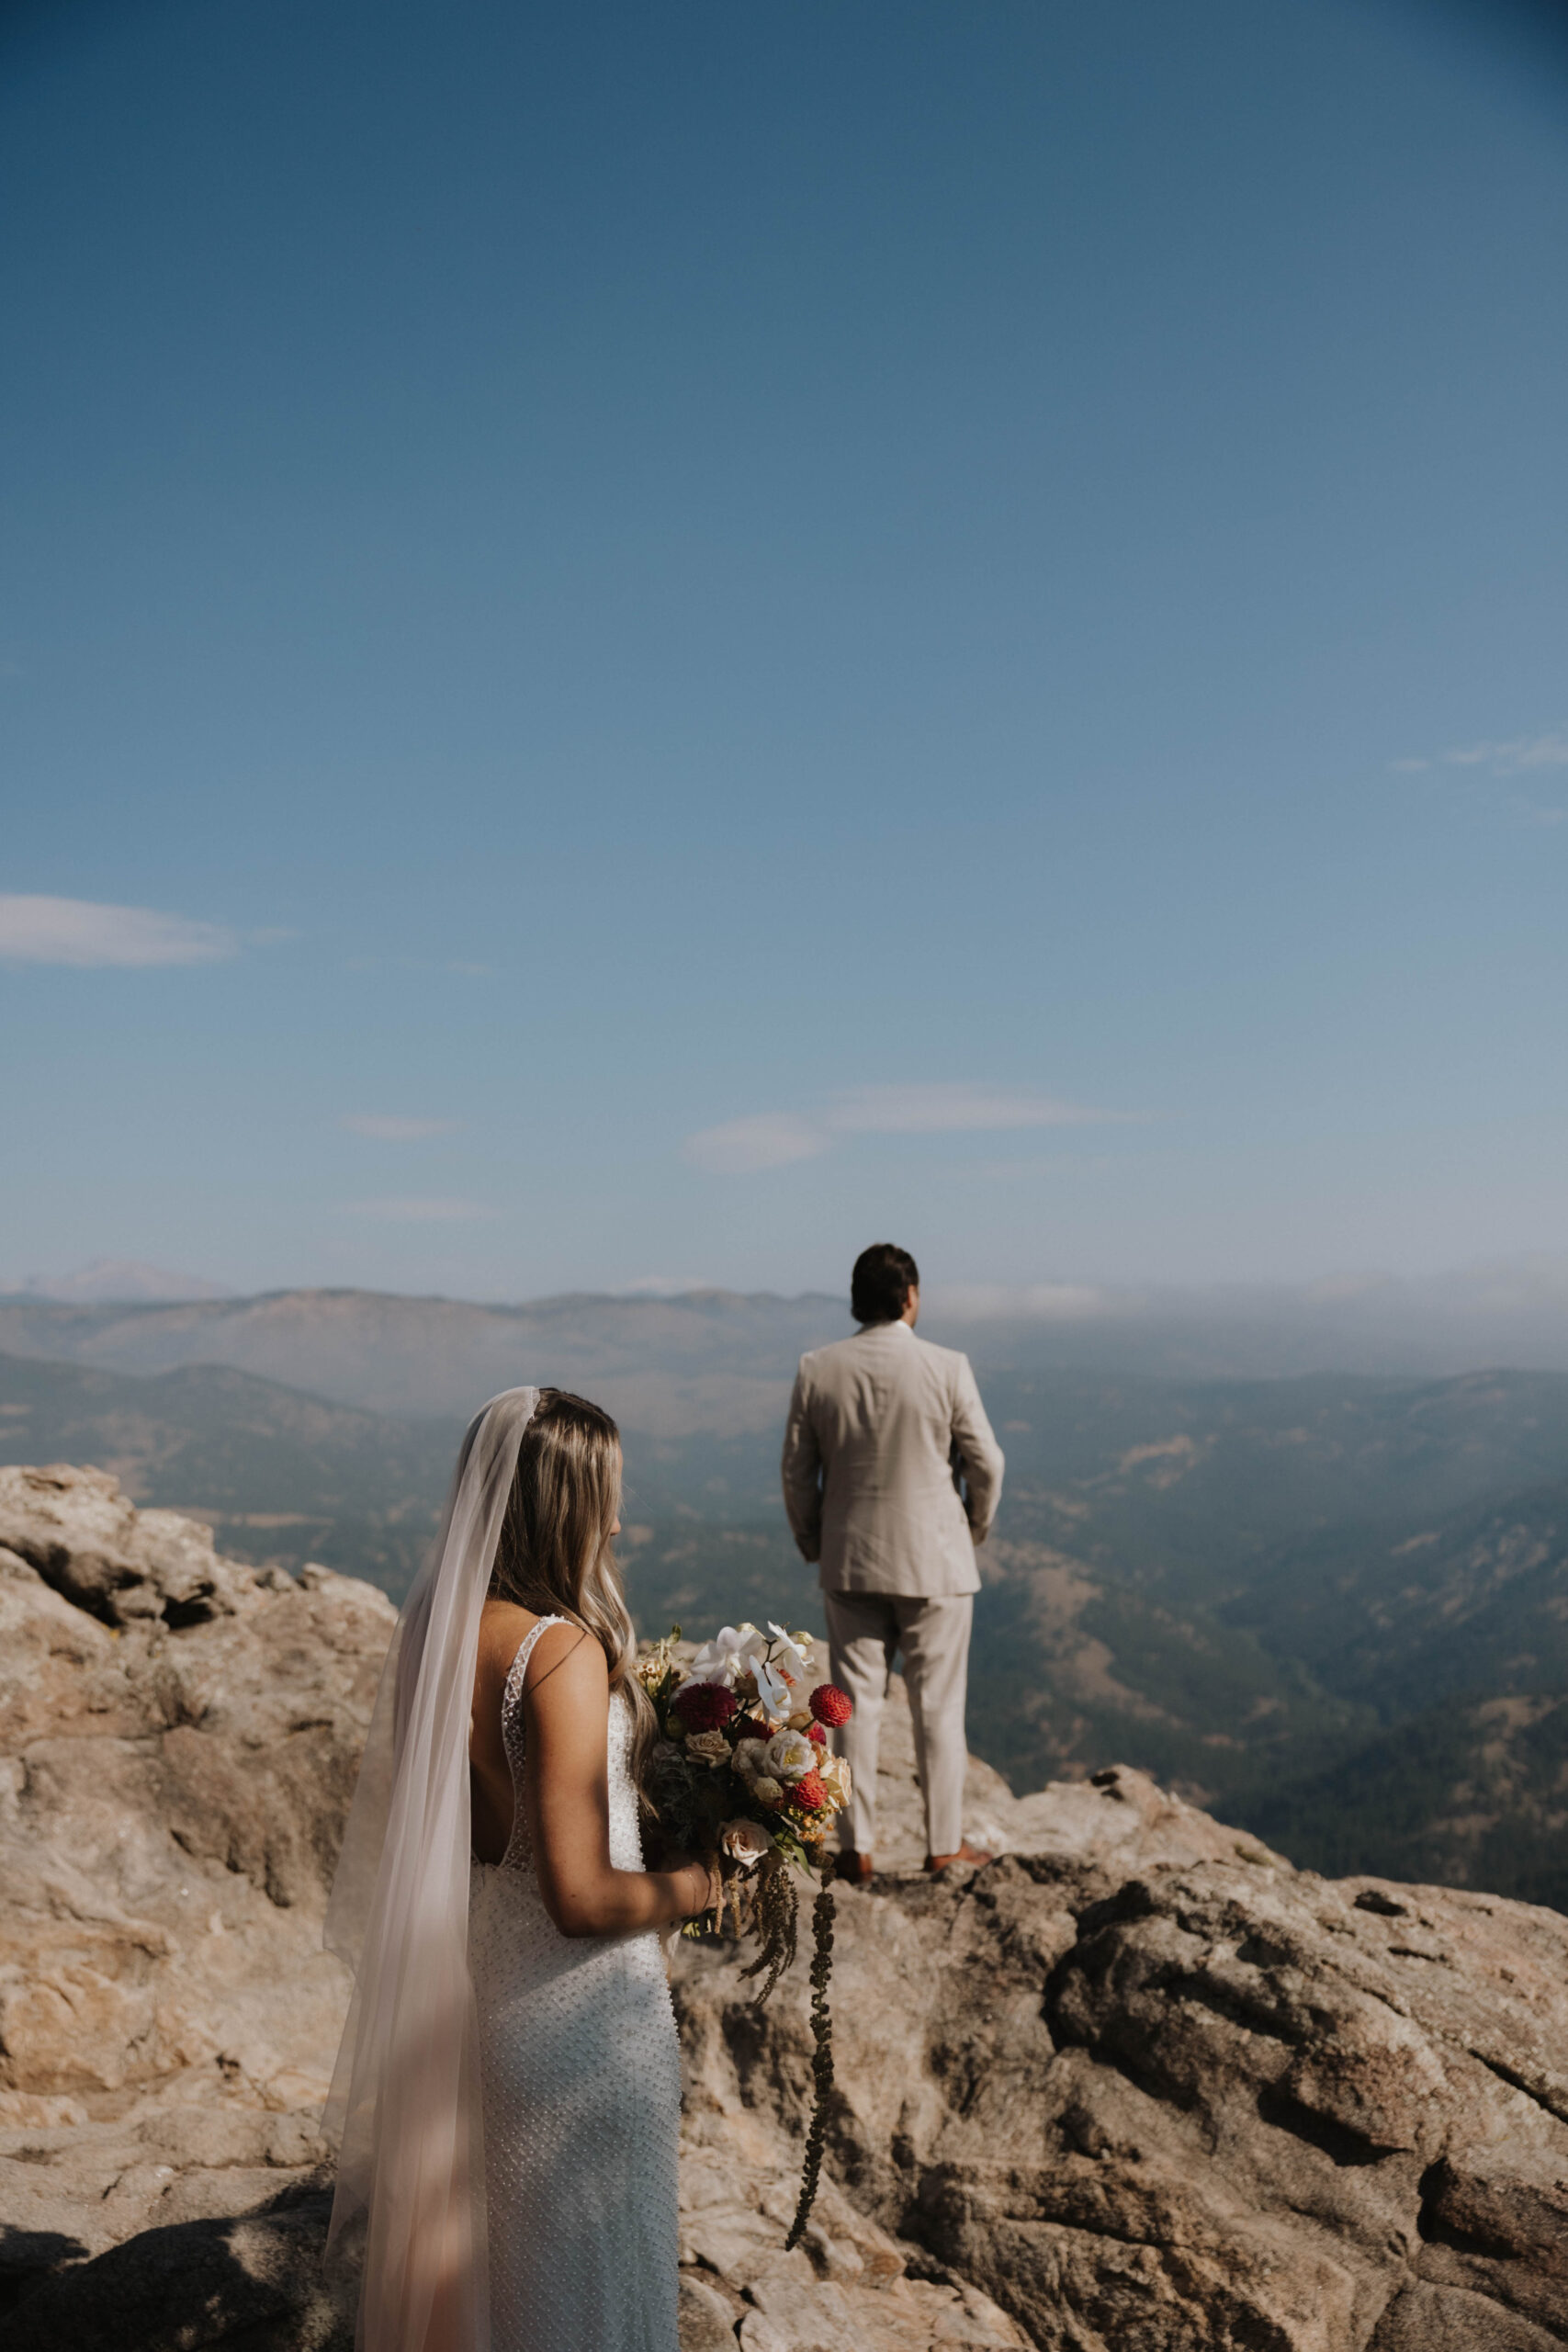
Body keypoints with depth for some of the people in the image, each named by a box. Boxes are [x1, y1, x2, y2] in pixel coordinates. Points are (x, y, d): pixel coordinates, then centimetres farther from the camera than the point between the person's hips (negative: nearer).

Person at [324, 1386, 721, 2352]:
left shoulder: (435, 1624, -5)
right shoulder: (563, 1651, -29)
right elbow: (581, 1899, -29)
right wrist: (697, 1882, -11)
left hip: (463, 1975, 7)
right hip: (571, 2008, -7)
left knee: (481, 2241, 30)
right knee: (581, 2266, 17)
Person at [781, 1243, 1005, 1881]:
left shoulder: (816, 1371, -5)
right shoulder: (946, 1368, -11)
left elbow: (796, 1473, 0)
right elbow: (985, 1465, -6)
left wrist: (812, 1543, 15)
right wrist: (974, 1529, 13)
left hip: (849, 1563, 2)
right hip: (934, 1563, -2)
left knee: (856, 1702, 11)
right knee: (938, 1704, 9)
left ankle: (857, 1846, 17)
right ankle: (944, 1844, 19)